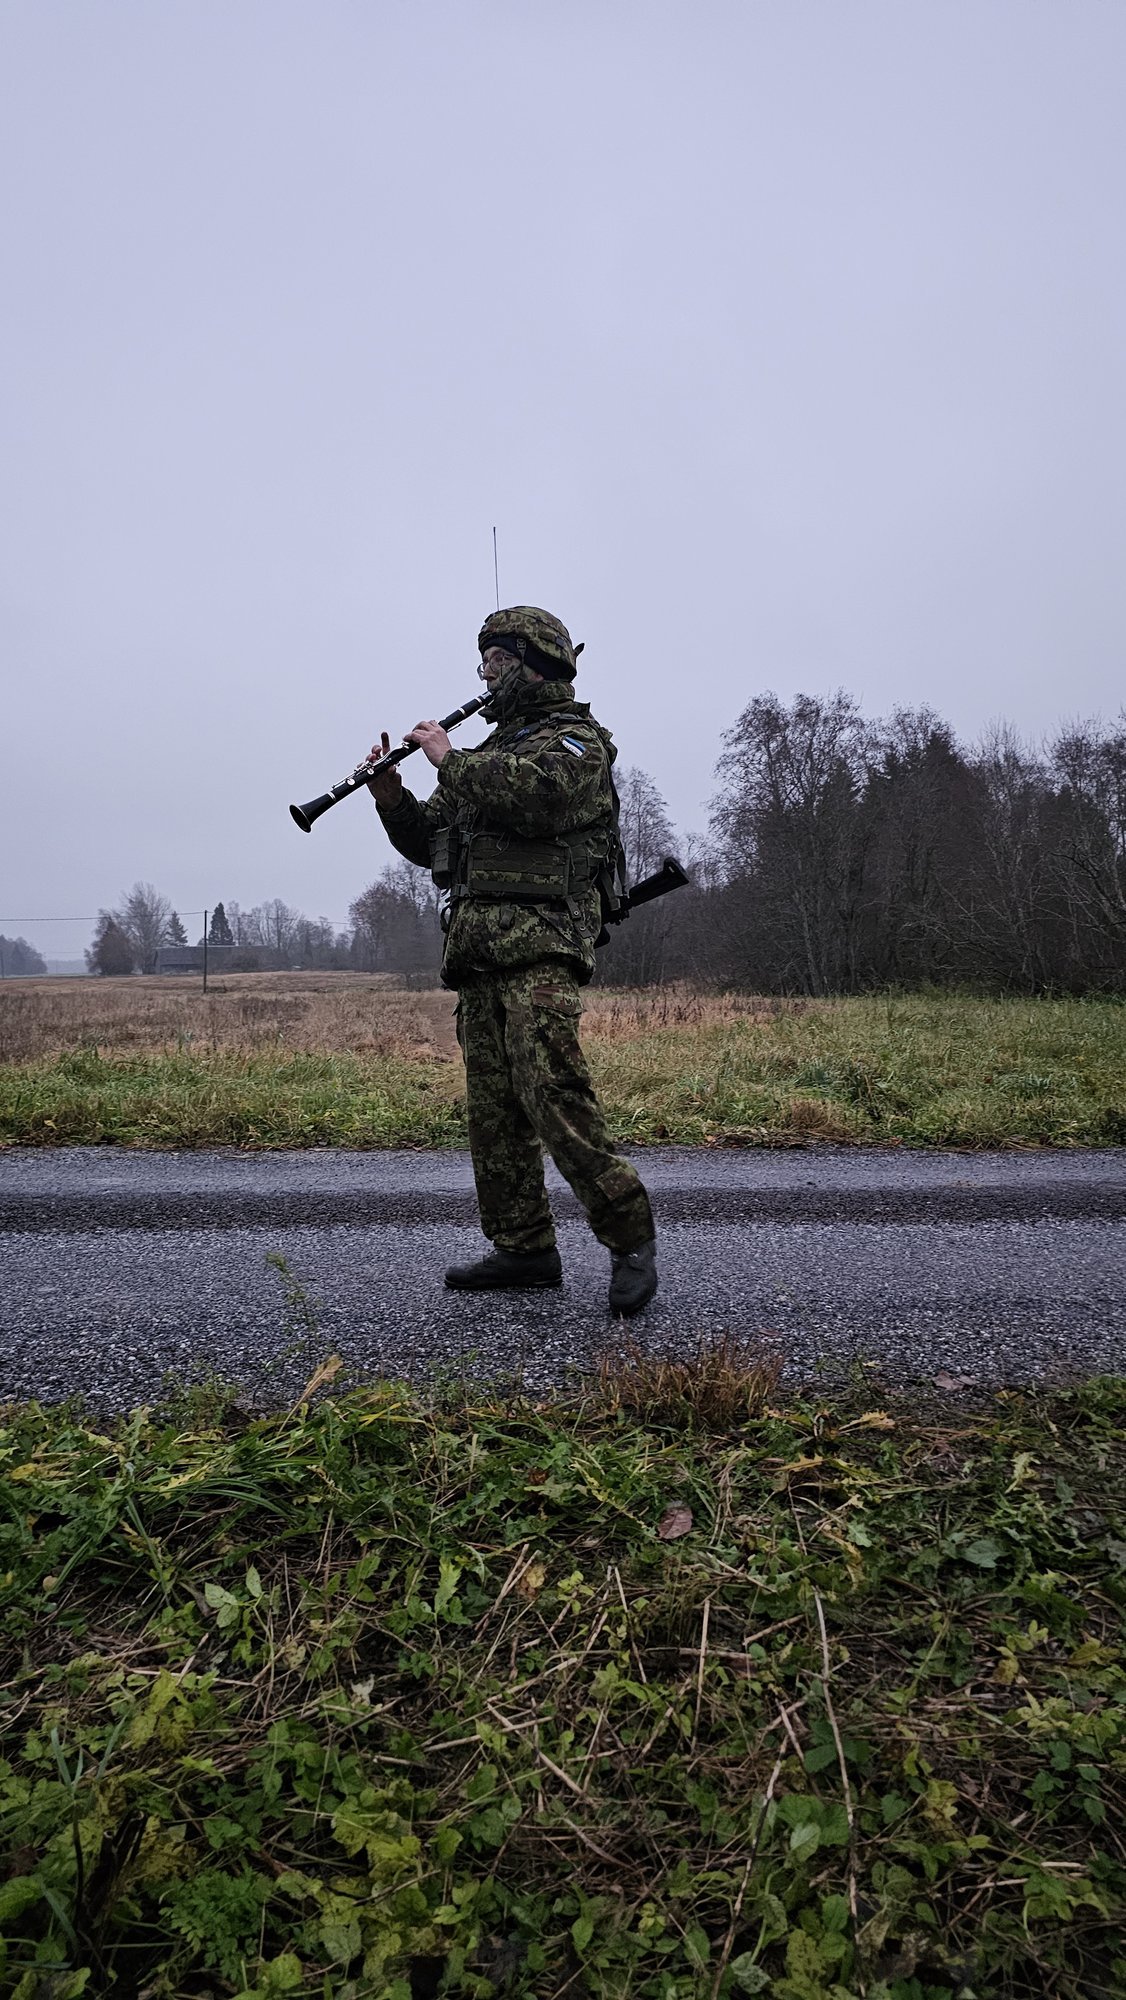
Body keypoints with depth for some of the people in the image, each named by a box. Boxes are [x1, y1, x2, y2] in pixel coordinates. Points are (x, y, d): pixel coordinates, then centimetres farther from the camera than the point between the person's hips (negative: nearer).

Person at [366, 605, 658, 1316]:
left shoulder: (578, 738, 2)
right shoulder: (491, 753, 26)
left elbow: (535, 792, -21)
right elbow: (430, 843, 25)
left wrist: (449, 758, -9)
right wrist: (393, 796, 7)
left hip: (541, 944, -8)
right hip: (478, 951, 8)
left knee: (554, 1093, -19)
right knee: (494, 1108, 6)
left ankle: (630, 1237, -9)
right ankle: (525, 1250, 14)